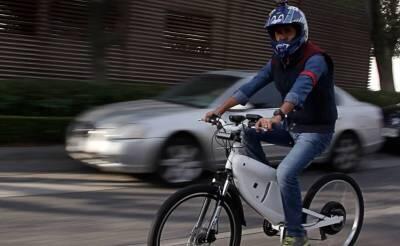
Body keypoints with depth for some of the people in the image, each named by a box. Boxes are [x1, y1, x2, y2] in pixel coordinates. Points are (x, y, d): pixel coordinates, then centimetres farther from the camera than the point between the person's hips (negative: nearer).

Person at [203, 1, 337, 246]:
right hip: (292, 126, 7)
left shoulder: (315, 59, -21)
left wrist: (277, 116, -58)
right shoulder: (276, 62, 3)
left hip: (316, 130, -7)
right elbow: (250, 87, -6)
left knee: (286, 173, -26)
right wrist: (219, 110, -16)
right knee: (248, 132, -11)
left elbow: (301, 88, -41)